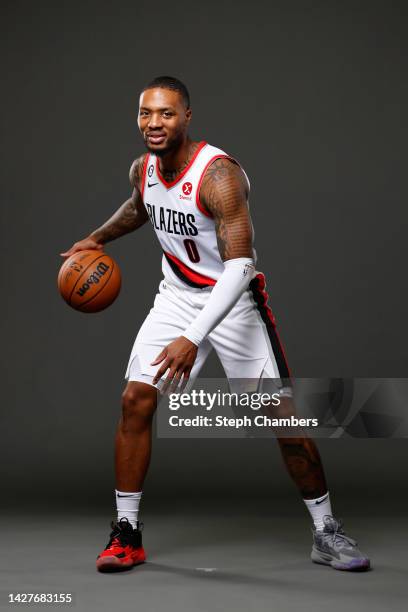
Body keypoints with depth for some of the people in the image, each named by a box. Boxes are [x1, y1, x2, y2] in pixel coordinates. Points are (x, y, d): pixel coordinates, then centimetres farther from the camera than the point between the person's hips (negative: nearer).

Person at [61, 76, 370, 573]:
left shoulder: (219, 174, -27)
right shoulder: (143, 169, -4)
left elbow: (240, 265, -36)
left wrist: (193, 338, -43)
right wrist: (98, 238, 14)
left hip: (234, 299, -5)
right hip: (177, 295, 6)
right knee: (135, 401, -7)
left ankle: (326, 533, 10)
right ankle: (126, 534, 4)